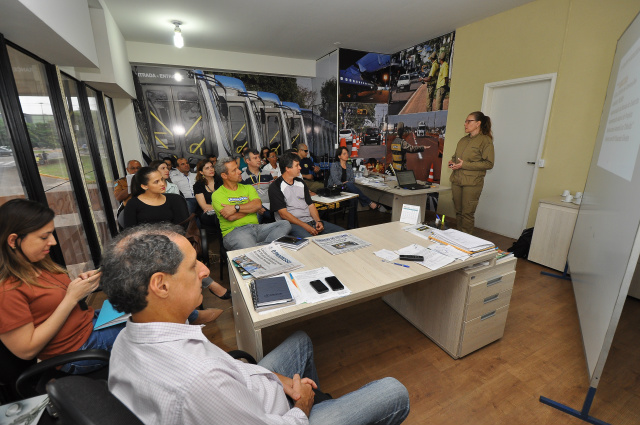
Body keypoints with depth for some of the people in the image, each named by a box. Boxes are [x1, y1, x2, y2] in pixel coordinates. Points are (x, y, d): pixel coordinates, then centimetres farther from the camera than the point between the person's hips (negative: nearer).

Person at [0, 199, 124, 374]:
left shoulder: (39, 263, -2)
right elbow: (27, 351, -21)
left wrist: (79, 282, -11)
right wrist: (72, 297, -24)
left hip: (90, 321, 7)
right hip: (77, 351, -7)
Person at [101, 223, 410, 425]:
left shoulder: (127, 342, -11)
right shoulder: (196, 379, -43)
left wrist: (278, 379, -1)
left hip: (245, 398, 7)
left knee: (300, 340, 26)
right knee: (394, 393, 2)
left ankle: (320, 399, 46)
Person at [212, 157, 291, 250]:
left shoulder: (248, 188, 21)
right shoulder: (217, 195, 5)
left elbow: (258, 204, 1)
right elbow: (231, 217, -10)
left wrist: (235, 208, -10)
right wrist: (250, 207, 3)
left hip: (256, 227, 5)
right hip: (234, 231, -5)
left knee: (285, 224, -20)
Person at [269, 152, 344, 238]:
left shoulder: (300, 182, 19)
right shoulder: (276, 187, -3)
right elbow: (283, 214, -10)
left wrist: (318, 221, -1)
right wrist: (305, 226, -17)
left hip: (310, 220, 7)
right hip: (291, 224, -6)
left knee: (341, 232, -8)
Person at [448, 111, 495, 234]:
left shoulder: (485, 140, -5)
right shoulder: (463, 140, 16)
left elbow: (489, 163, -12)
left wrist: (465, 165, -17)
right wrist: (452, 162, 5)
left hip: (472, 183, -6)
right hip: (456, 180, 7)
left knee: (467, 213, -3)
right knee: (458, 211, 12)